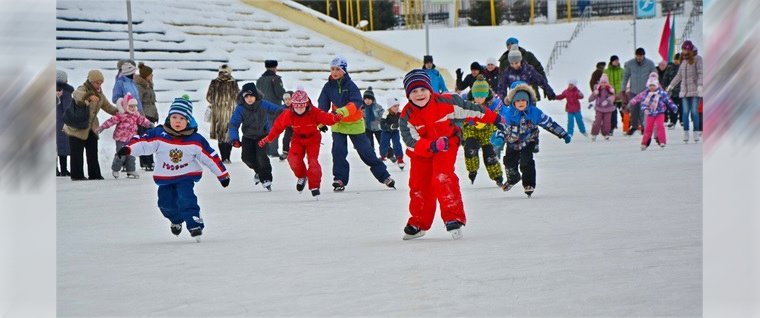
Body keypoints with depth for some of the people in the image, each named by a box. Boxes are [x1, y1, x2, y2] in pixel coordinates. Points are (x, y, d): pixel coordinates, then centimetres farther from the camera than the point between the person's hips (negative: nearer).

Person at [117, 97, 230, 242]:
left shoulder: (196, 140, -12)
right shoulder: (158, 134, -14)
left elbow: (210, 157, -6)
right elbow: (142, 142, -21)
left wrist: (223, 175, -2)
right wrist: (128, 149, -40)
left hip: (186, 176, -2)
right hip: (165, 178, 2)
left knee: (185, 198, -22)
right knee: (166, 203, 7)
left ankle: (194, 224, -17)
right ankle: (176, 220, 38)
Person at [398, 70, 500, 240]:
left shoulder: (446, 102, -20)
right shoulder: (406, 116, -19)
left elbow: (469, 109, -6)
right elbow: (411, 141, -26)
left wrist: (492, 118, 2)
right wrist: (431, 146, -43)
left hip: (446, 146, -2)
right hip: (420, 153, 2)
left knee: (443, 178, -23)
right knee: (419, 185, 4)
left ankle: (453, 218, -19)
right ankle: (418, 223, 24)